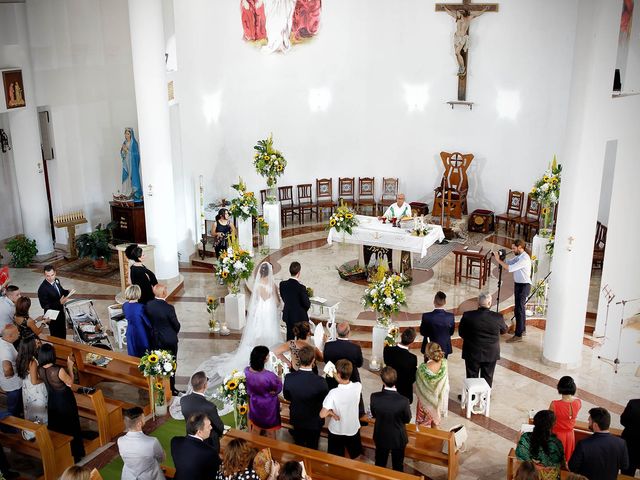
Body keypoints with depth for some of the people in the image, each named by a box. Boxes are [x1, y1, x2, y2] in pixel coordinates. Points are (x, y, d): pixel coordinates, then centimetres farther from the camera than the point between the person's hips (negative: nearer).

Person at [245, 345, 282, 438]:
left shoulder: (247, 371, -23)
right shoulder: (269, 376, -39)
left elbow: (248, 390, -5)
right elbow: (278, 389, -17)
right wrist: (279, 374, -8)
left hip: (255, 404, 5)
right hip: (268, 406, -4)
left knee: (256, 427, 30)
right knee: (270, 430, 23)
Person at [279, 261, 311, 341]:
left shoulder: (282, 284, -11)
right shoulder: (301, 287, -26)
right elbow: (307, 304, -17)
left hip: (288, 315, 5)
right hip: (300, 317, -5)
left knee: (290, 337, 19)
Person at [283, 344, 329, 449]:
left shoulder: (289, 378, -26)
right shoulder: (321, 382, -34)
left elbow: (287, 397, -6)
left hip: (296, 420, 2)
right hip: (314, 422, -2)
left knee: (298, 447, 27)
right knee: (312, 448, 23)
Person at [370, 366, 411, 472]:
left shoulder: (374, 397, -27)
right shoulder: (403, 401, -32)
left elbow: (374, 414, -8)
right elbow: (407, 419, -14)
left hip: (380, 437, 2)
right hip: (398, 438, -2)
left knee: (380, 464, 27)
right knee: (398, 466, 24)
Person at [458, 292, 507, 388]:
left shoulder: (467, 316, -19)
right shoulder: (498, 317, -18)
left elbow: (461, 333, -5)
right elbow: (504, 331, 2)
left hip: (472, 353, 0)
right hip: (491, 354, 0)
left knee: (472, 377, 17)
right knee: (487, 378, 18)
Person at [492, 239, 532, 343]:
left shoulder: (524, 258, -21)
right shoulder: (518, 257, 9)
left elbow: (510, 268, -27)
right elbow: (507, 262, 9)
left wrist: (498, 260, -23)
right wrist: (498, 258, -8)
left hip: (524, 286, -10)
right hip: (518, 284, 10)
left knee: (519, 309, -10)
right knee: (520, 307, 20)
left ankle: (518, 335, -9)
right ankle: (522, 329, 35)